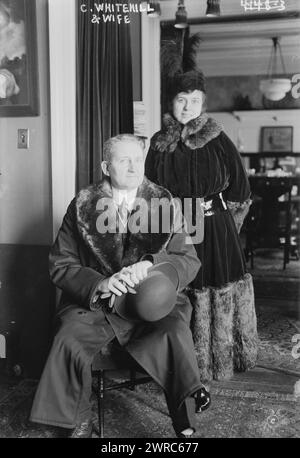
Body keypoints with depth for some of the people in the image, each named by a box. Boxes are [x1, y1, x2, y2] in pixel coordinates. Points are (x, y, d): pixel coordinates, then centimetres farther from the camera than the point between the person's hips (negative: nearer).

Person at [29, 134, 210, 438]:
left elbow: (190, 261, 0)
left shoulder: (166, 205, 4)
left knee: (175, 336, -29)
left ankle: (186, 427, -11)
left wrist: (150, 265, -21)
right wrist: (100, 283, -18)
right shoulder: (83, 206, 4)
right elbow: (61, 266, 2)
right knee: (68, 341, -24)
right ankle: (79, 423, 2)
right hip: (95, 300, 1)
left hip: (153, 299, 0)